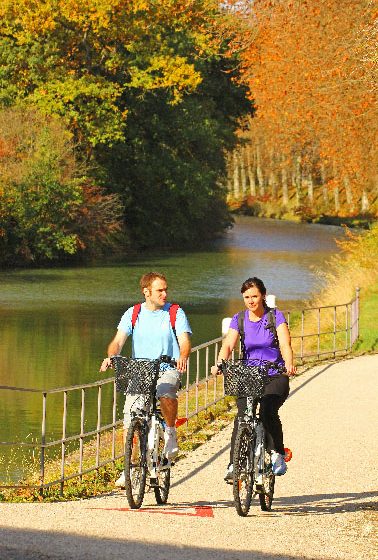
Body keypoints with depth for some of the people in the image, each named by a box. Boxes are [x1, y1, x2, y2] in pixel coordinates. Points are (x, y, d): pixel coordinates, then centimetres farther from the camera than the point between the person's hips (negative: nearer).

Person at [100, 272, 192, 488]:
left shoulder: (176, 313, 2)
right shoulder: (133, 314, 6)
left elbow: (185, 341, -8)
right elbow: (118, 341, 0)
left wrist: (183, 356, -31)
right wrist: (111, 357, -23)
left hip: (168, 371, -2)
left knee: (165, 392, -37)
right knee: (130, 420, -8)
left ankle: (171, 431, -10)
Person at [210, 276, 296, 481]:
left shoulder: (276, 316, -2)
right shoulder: (239, 320, 5)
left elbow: (285, 345, -14)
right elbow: (228, 345, -7)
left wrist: (289, 365, -34)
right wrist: (219, 364, -28)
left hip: (275, 377, -2)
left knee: (267, 410, -28)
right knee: (242, 416, -19)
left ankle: (278, 453, -8)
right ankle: (234, 465, -17)